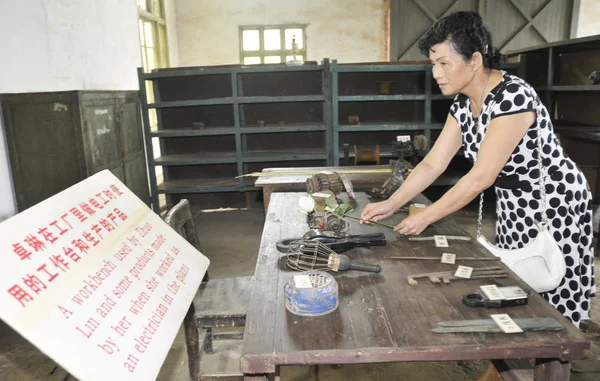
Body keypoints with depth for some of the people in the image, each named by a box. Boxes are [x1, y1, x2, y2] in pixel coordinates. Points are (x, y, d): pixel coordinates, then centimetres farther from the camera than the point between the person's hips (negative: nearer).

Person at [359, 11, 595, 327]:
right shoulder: (462, 104, -3)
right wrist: (391, 204, -11)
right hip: (512, 206, 7)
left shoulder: (513, 97, -28)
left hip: (554, 206, -7)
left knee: (553, 302, 3)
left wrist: (425, 218, -24)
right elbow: (432, 164, -3)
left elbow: (481, 177, -29)